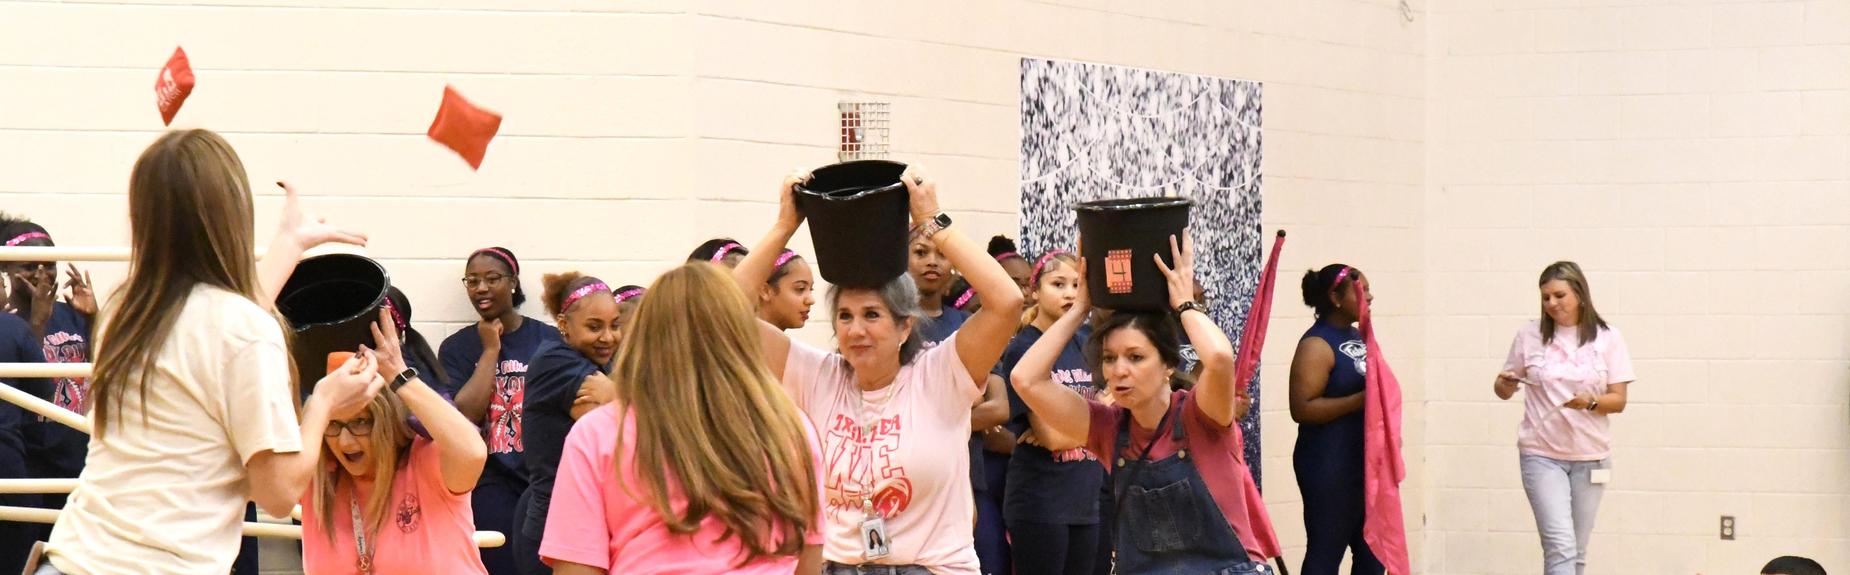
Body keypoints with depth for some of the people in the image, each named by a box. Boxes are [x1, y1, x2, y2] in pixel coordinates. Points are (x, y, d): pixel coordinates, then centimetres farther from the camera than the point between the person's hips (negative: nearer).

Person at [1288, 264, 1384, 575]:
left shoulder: (1358, 336, 13)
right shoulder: (1317, 345, -13)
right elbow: (1302, 408, -22)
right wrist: (1361, 400, -25)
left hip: (1366, 463, 9)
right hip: (1330, 467, -9)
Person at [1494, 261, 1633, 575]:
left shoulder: (1607, 338, 1)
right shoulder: (1530, 336, 0)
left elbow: (1618, 400, 0)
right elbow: (1504, 390, 10)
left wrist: (1590, 402, -21)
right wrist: (1505, 384, -14)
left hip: (1590, 455, 2)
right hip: (1542, 454, -2)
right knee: (1560, 546, -15)